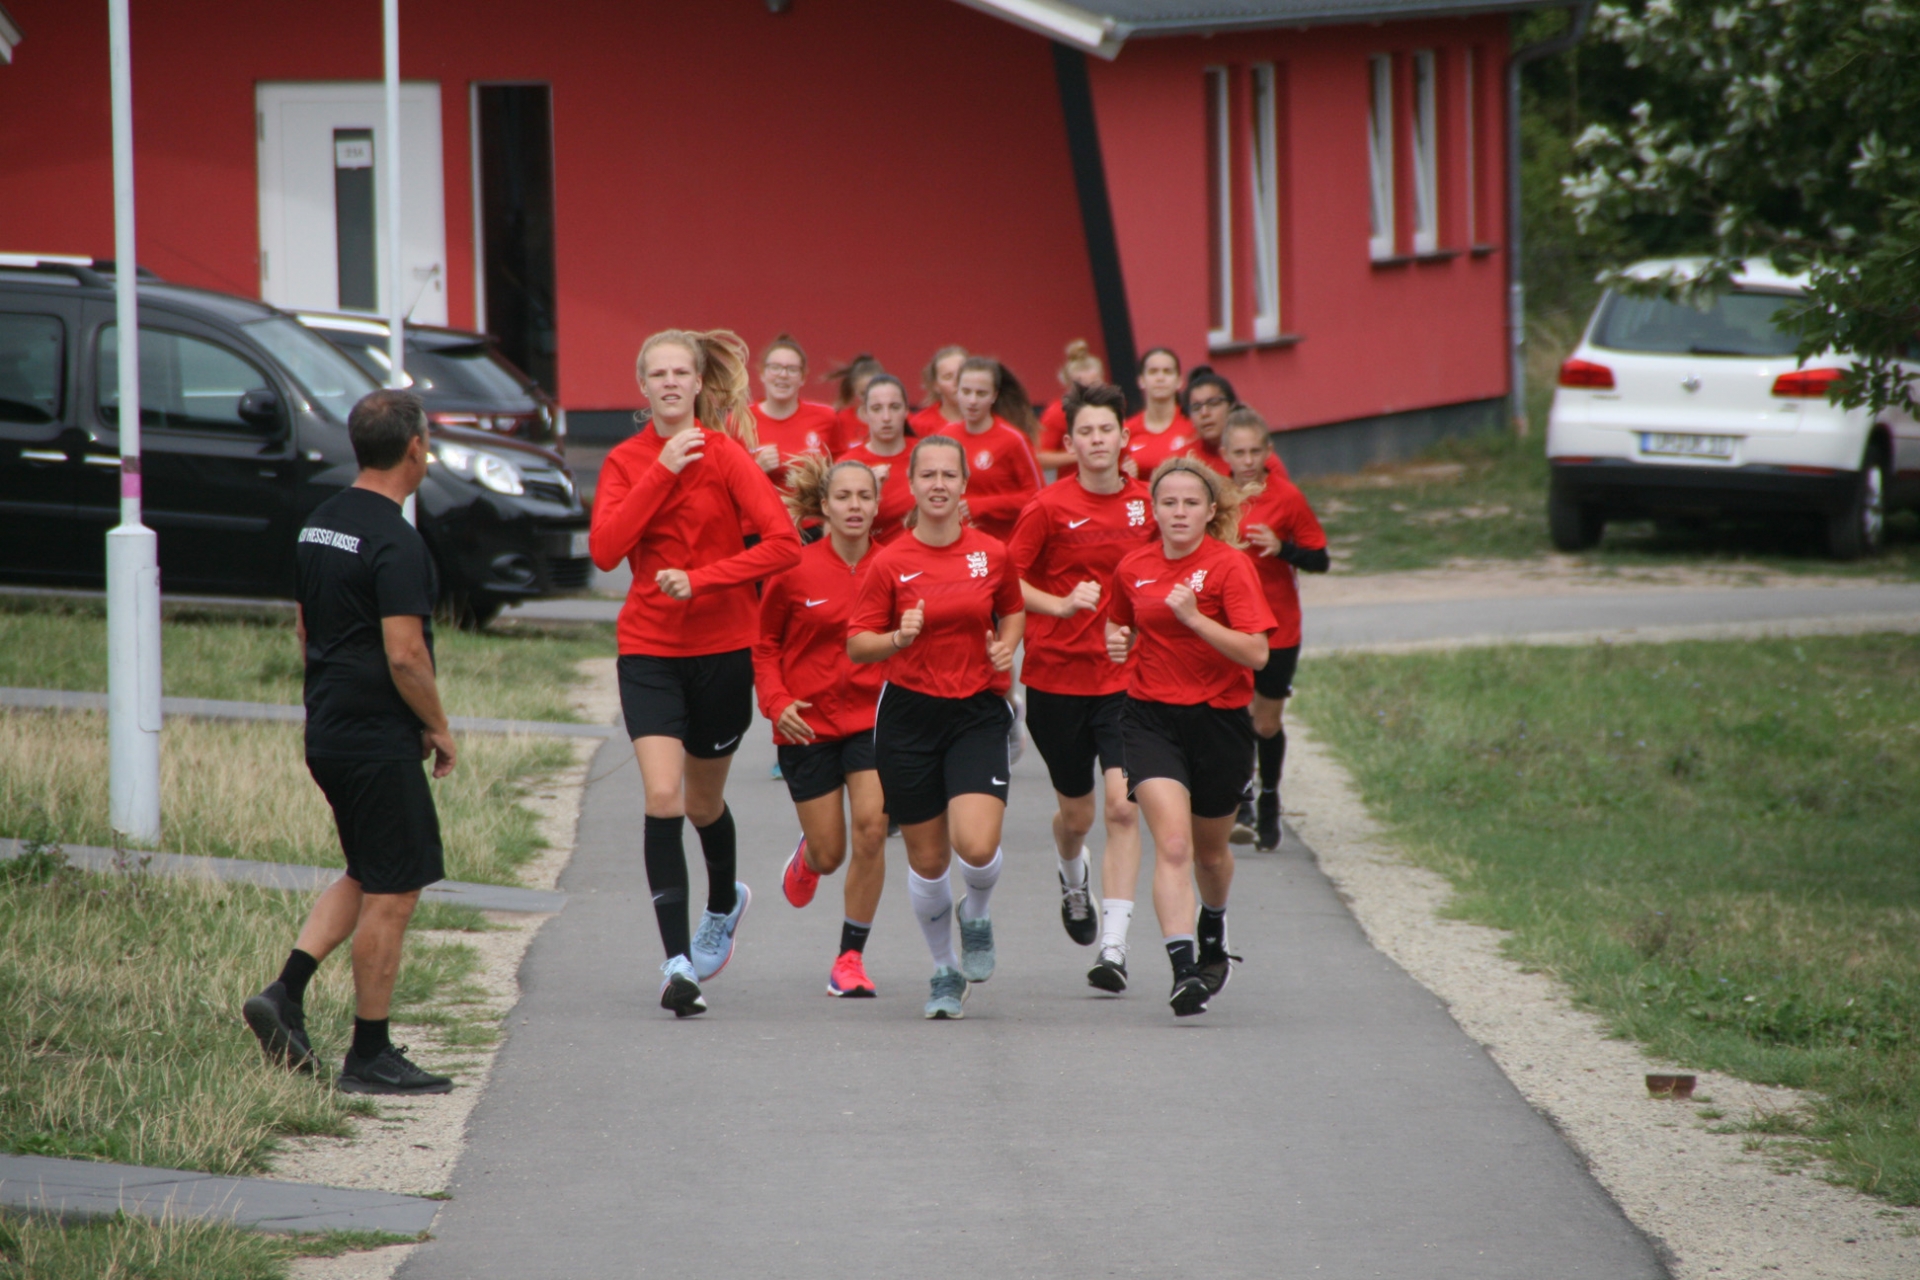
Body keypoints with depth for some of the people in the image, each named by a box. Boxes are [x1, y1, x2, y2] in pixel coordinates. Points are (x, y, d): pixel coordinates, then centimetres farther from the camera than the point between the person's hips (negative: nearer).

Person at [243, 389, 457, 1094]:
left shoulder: (320, 525, 9)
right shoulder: (395, 543, -18)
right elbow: (405, 656, -21)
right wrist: (439, 729, -8)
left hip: (328, 731, 9)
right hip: (380, 739, -9)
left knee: (365, 878, 21)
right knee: (390, 895, 0)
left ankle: (286, 991, 7)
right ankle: (369, 1057, 4)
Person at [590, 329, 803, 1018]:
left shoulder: (725, 455, -7)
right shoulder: (626, 461, 2)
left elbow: (784, 542, -14)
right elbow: (605, 548, -12)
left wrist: (702, 579, -21)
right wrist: (662, 473, -16)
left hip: (722, 649, -1)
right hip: (648, 650, 1)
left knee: (703, 801, 14)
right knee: (662, 798, -15)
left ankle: (724, 903, 47)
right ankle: (678, 962, -15)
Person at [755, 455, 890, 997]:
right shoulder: (795, 571, -8)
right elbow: (765, 643, 3)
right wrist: (777, 701, -10)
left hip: (871, 718, 1)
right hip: (807, 724, -1)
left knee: (872, 828, -17)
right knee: (830, 853, 3)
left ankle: (851, 957, -2)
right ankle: (807, 855, 44)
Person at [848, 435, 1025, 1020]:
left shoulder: (992, 554, 1)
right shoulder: (889, 562, -4)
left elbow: (1013, 611, 20)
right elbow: (856, 644, -2)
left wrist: (1006, 646, -1)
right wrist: (898, 639, -22)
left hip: (977, 713, 0)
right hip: (909, 714, 0)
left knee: (977, 846, -18)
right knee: (927, 859, 5)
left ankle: (977, 915, 17)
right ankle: (945, 971, 27)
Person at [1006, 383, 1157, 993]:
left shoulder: (1146, 503, 3)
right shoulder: (1049, 507, -6)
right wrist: (1062, 605, -18)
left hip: (1125, 676, 1)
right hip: (1056, 673, -1)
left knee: (1122, 805, -15)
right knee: (1076, 813, 12)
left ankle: (1114, 948, -15)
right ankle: (1074, 881, 49)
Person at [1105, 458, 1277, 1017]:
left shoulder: (1229, 566, -10)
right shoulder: (1133, 567, 3)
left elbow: (1256, 653, -18)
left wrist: (1193, 618, -25)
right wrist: (1119, 641, 0)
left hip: (1219, 719, -1)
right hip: (1151, 718, 1)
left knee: (1210, 849, 17)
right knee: (1172, 844, -18)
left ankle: (1212, 934, 49)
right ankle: (1184, 969, -25)